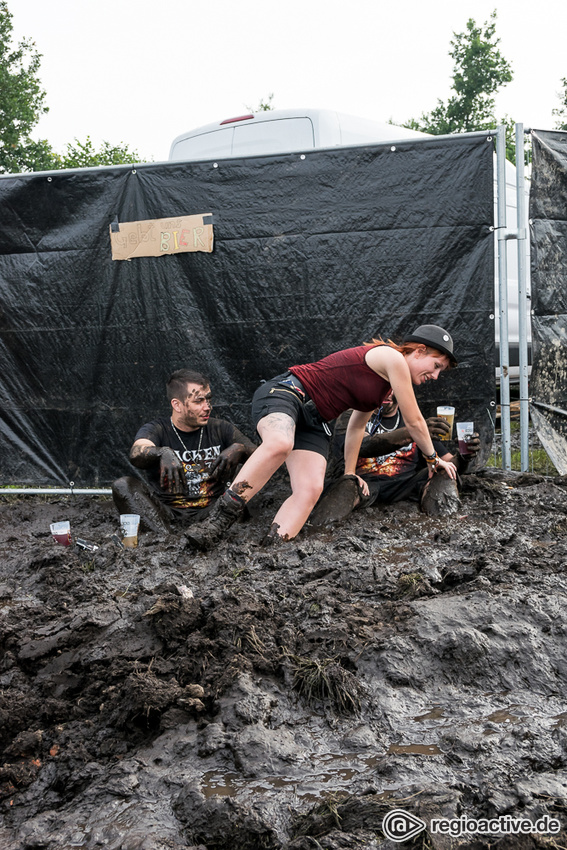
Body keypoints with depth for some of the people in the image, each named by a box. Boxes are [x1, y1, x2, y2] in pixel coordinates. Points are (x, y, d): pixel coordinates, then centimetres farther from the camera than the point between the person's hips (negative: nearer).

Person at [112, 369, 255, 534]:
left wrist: (239, 449, -22)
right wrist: (164, 453, -45)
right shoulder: (156, 429, 0)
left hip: (212, 511, 1)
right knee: (123, 485, -23)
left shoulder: (221, 429, 8)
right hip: (168, 512, -1)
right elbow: (136, 454, -23)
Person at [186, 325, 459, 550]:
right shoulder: (392, 358, -7)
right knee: (279, 444, -41)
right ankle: (216, 523, -43)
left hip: (314, 423, 9)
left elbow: (357, 425, 33)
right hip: (287, 391, -9)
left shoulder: (387, 382, 22)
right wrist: (433, 458, 14)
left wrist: (349, 473, 35)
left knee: (311, 489, -19)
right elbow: (414, 422, -1)